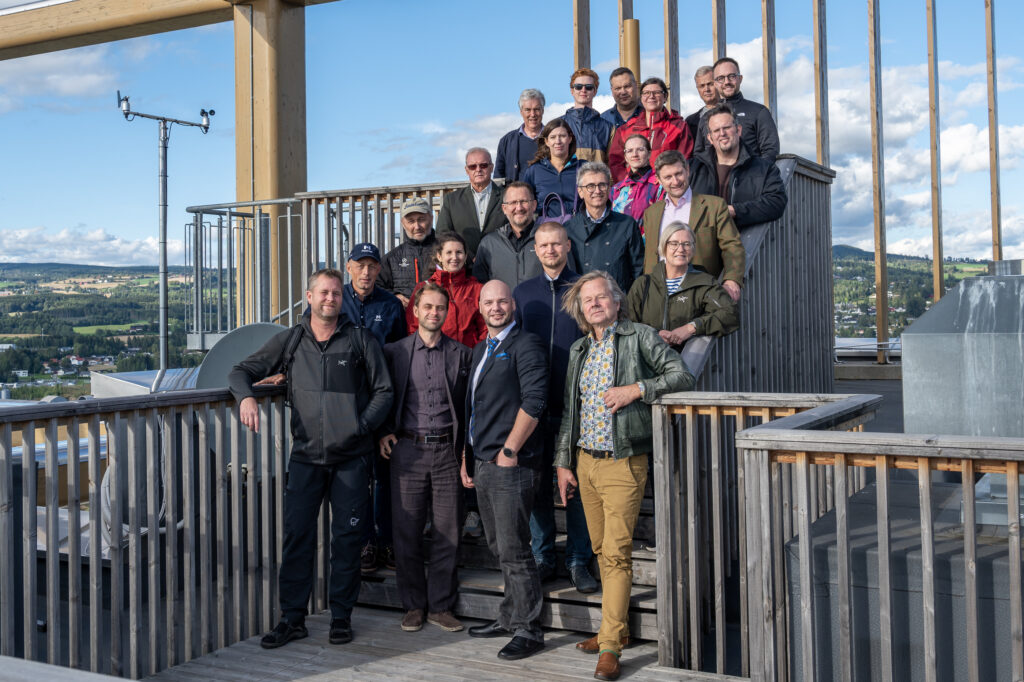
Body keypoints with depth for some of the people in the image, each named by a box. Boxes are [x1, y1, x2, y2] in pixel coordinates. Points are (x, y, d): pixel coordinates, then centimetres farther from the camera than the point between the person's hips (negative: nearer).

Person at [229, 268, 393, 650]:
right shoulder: (290, 341, 9)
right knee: (296, 536, -1)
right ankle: (292, 618, 9)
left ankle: (341, 617, 16)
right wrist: (246, 396, -11)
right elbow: (242, 371, 11)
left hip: (352, 457, -1)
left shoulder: (359, 340, 6)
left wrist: (360, 426, -6)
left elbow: (383, 391, 8)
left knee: (347, 538, 4)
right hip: (306, 456, 1)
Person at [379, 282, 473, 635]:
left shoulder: (461, 354, 7)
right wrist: (384, 432, 1)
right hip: (408, 449, 0)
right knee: (407, 532, 3)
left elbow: (468, 407, 9)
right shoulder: (395, 352, 7)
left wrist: (465, 449, 3)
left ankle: (441, 606, 15)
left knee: (448, 533, 3)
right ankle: (413, 605, 17)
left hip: (447, 450, 0)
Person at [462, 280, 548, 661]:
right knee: (499, 548, 14)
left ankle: (528, 630, 1)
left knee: (513, 549, -7)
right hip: (482, 464, 8)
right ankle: (509, 618, 24)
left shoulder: (525, 345, -7)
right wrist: (467, 456, 18)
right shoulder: (481, 350, 20)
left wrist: (509, 450, -16)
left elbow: (533, 402, -16)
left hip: (512, 463, -8)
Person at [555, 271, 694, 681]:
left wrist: (635, 390, -19)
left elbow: (683, 377, -9)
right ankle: (618, 628, 26)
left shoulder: (640, 337, -3)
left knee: (616, 553, -8)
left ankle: (610, 647, -3)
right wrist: (563, 463, 13)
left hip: (623, 463, -6)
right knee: (601, 551, 13)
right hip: (585, 462, 6)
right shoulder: (579, 350, 14)